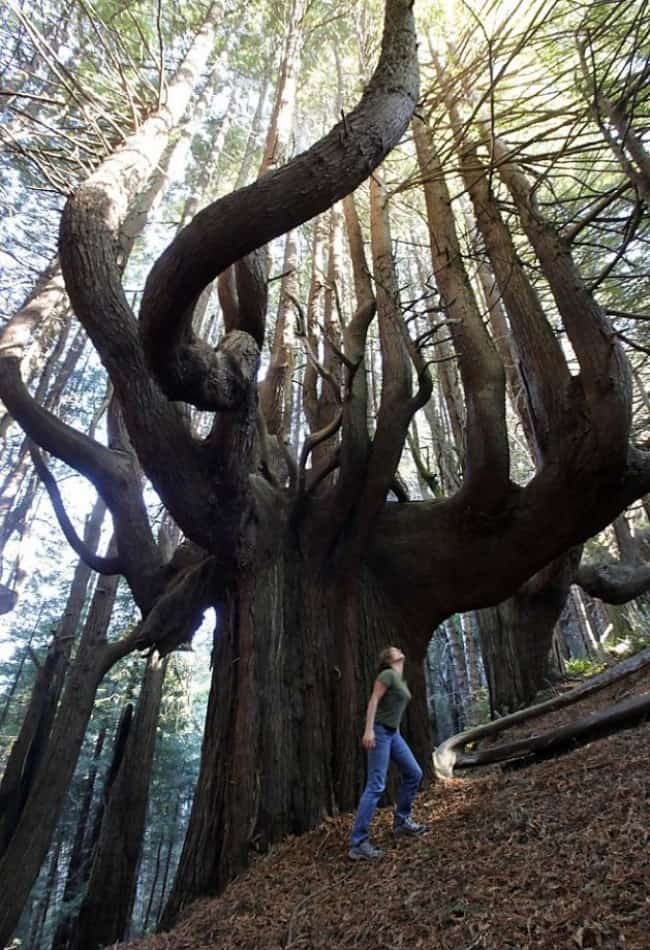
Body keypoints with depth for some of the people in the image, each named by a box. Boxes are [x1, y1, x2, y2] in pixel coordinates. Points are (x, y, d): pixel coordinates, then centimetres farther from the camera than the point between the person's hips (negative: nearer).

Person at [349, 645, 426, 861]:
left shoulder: (402, 682, 16)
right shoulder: (387, 674, -11)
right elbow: (373, 701, -17)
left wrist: (397, 734, 22)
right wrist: (368, 729, -24)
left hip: (393, 732, 9)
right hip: (379, 731, -9)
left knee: (414, 773, 12)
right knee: (376, 786, -12)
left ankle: (401, 821, 26)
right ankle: (358, 844, -9)